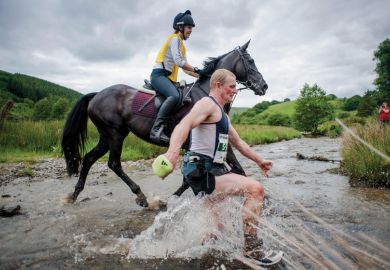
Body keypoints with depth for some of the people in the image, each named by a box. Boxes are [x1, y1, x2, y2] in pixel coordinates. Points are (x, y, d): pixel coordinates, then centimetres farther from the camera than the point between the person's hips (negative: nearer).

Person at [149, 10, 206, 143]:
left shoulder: (180, 43, 26)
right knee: (174, 96, -35)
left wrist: (200, 75, 12)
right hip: (159, 74, -10)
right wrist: (197, 70, -15)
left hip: (168, 77, 10)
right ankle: (156, 129, -39)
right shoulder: (175, 38, -4)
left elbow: (185, 67, 22)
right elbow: (178, 61, -18)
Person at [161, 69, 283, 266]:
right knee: (255, 189, -19)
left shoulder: (222, 114, 20)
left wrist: (259, 161, 33)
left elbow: (238, 142, 30)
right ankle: (251, 248, -9)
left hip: (211, 170, 11)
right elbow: (184, 125, -31)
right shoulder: (208, 103, -11)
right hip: (201, 172, -11)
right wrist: (173, 151, -49)